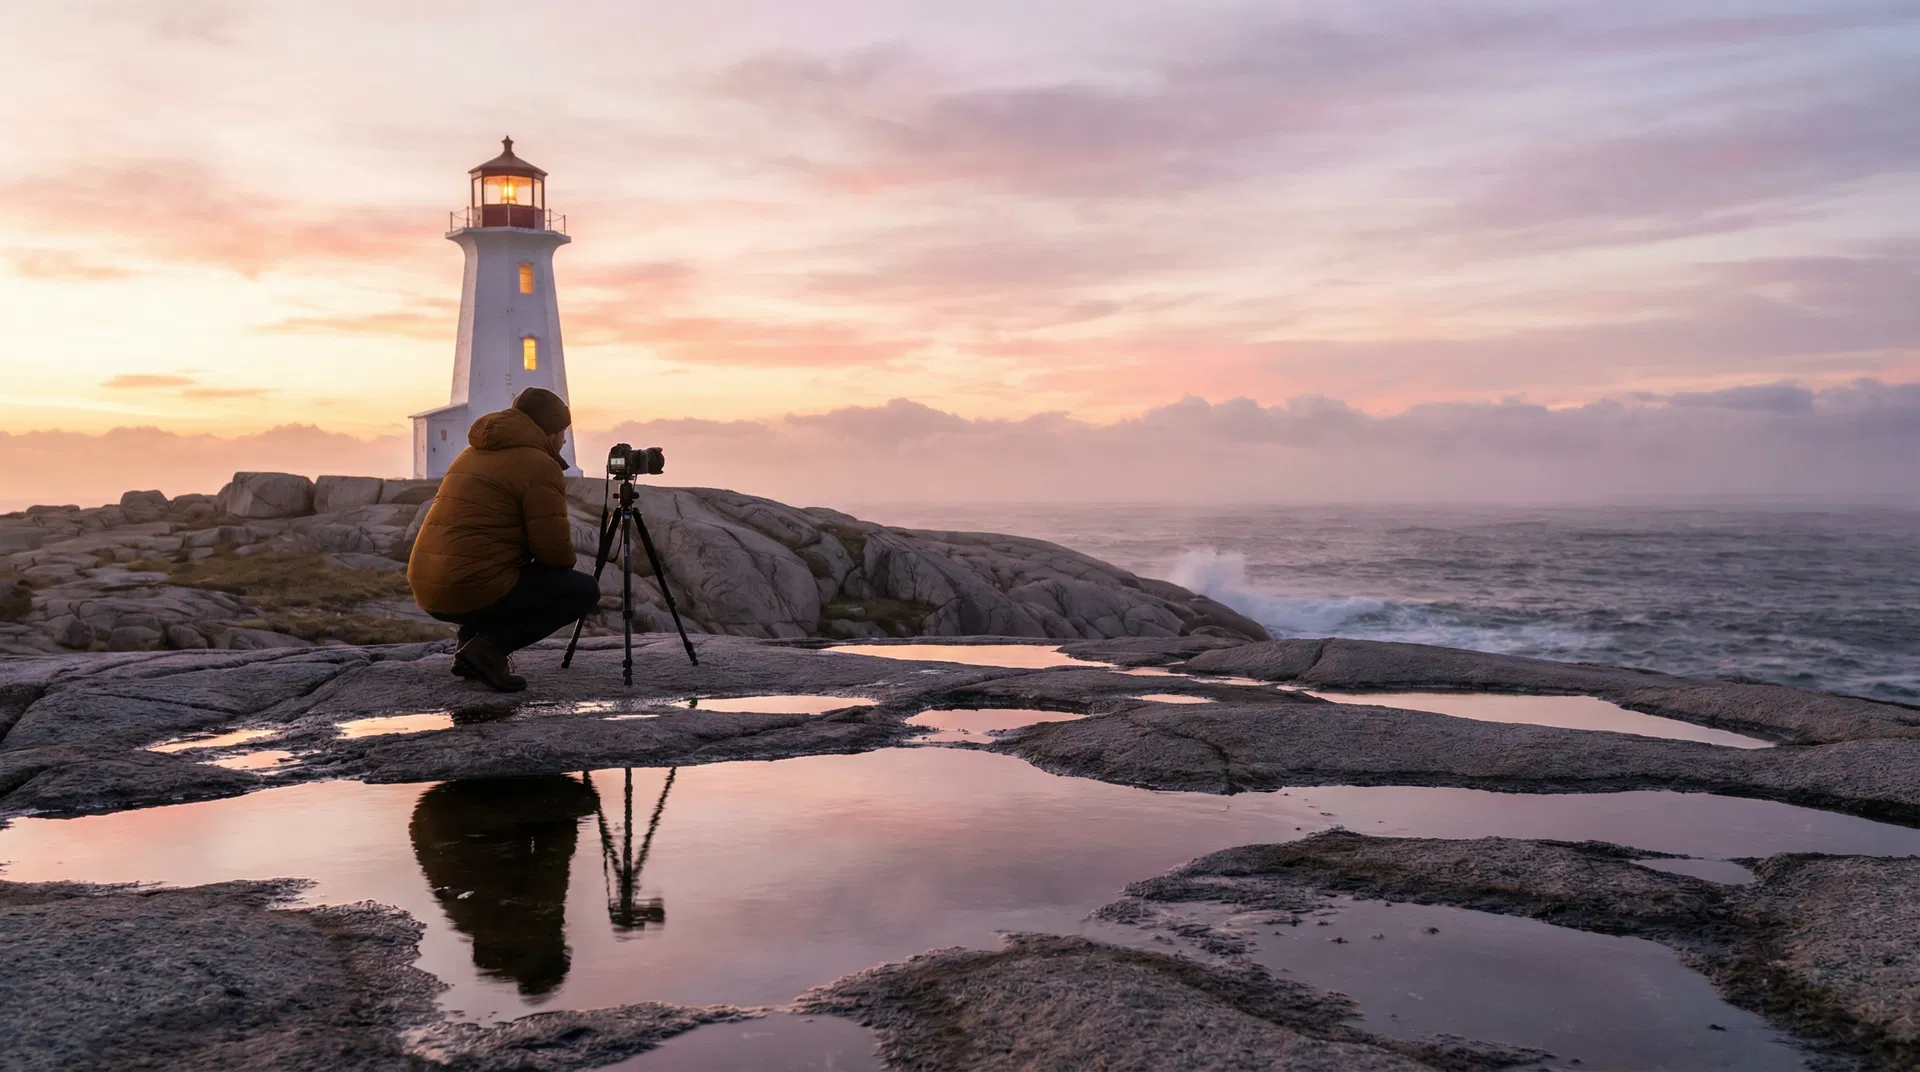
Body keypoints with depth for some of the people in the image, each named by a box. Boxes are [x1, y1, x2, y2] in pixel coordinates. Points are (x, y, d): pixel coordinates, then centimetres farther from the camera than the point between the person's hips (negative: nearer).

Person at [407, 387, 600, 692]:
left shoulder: (474, 453, 20)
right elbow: (554, 550, -12)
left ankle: (469, 641, 14)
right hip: (474, 590, -9)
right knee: (585, 590, 2)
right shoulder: (539, 466, -8)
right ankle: (489, 647, -9)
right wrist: (565, 563, 12)